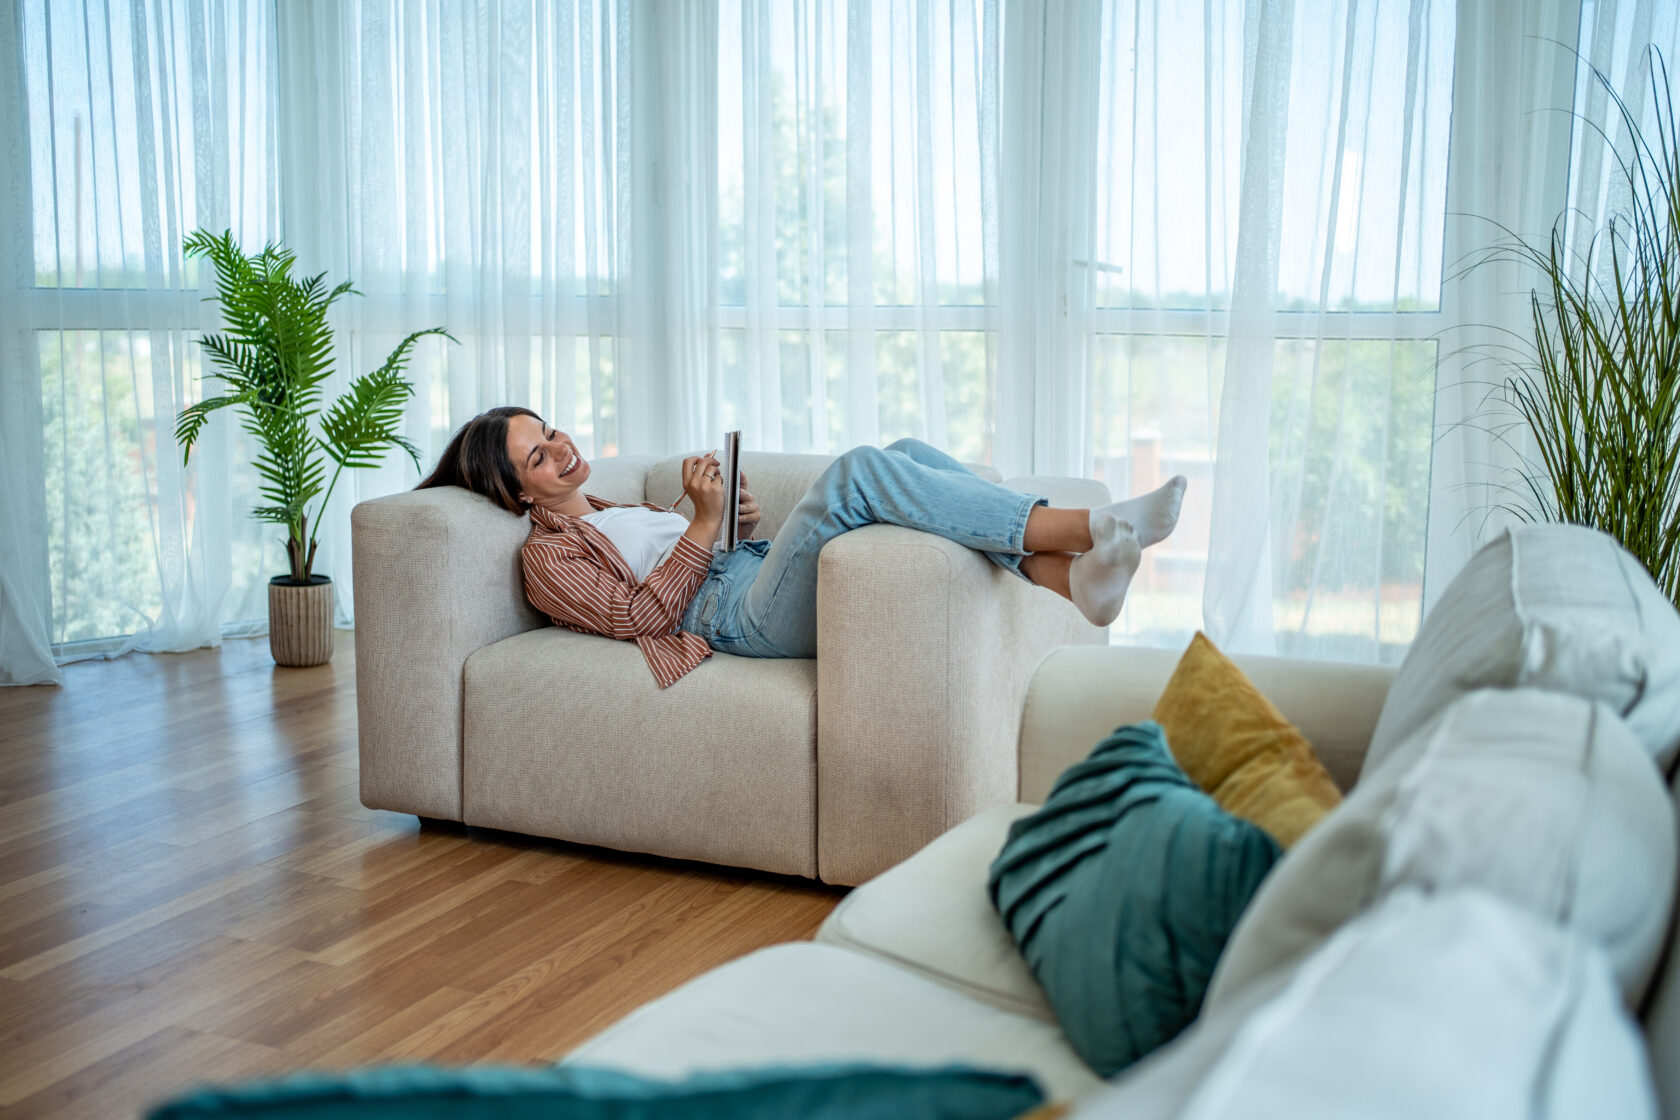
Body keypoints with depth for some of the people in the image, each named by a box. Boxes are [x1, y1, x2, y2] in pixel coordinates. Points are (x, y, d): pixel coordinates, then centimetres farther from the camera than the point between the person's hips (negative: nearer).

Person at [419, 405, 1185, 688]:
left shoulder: (619, 509, 35)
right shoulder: (547, 556, 8)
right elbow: (639, 612, -8)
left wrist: (746, 522, 9)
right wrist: (705, 522, -12)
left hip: (762, 574, 9)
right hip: (740, 616, -8)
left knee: (909, 452, -13)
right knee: (858, 470, -29)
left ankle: (1068, 576, -28)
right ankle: (1083, 526, -34)